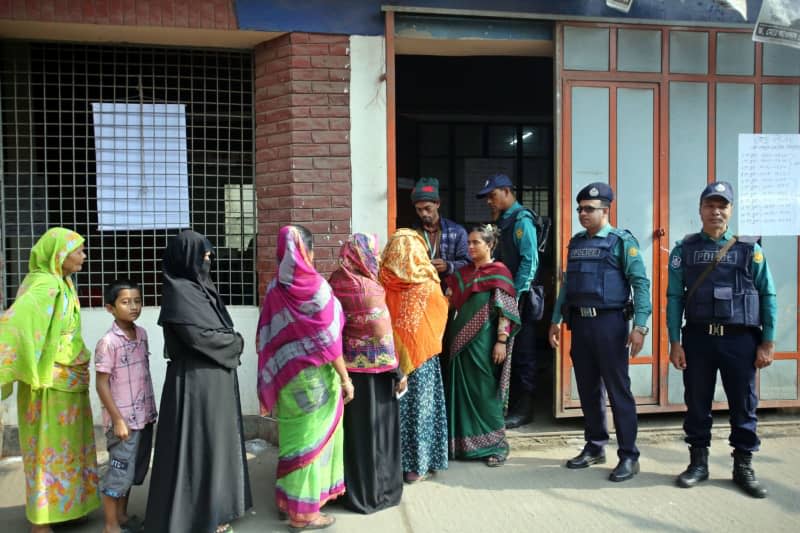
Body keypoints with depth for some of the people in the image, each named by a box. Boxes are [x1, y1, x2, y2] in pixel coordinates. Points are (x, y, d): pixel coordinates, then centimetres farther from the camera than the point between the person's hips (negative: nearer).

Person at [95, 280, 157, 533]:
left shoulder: (142, 334, 4)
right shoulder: (108, 342, -16)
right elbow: (102, 384, -14)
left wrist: (151, 408, 14)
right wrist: (117, 419, -16)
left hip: (144, 416, 7)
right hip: (124, 419, -7)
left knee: (136, 470, 17)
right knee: (120, 471, 3)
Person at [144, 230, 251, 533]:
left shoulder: (198, 287, 13)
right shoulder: (178, 291, -15)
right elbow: (198, 336, -21)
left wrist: (231, 343, -4)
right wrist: (236, 344, -7)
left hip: (213, 377, 9)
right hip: (195, 380, -9)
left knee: (212, 442, 15)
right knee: (196, 446, -1)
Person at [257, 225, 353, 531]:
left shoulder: (275, 289, 0)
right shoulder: (315, 288, -17)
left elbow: (266, 339, 5)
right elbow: (328, 339, -16)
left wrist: (273, 380, 15)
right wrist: (345, 378, -7)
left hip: (284, 376, 6)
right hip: (314, 377, -6)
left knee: (292, 437, 18)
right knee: (311, 440, 5)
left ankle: (286, 500, 30)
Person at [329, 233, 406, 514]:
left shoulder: (336, 283, -1)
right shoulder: (368, 289, -20)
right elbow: (382, 336, -18)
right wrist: (397, 372, -10)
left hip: (346, 367, 7)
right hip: (372, 370, -6)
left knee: (350, 427, 17)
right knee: (372, 429, 7)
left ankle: (349, 488, 31)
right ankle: (372, 493, 20)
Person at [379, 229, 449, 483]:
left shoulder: (383, 282, -8)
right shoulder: (427, 284, -10)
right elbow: (442, 313, 4)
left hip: (391, 354, 1)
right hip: (421, 354, -1)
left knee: (396, 405, 11)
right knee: (419, 405, 8)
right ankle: (417, 465, 16)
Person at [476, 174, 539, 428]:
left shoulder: (522, 220, -10)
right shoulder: (504, 222, 15)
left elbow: (529, 261, -17)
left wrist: (516, 294, -18)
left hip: (519, 298, -8)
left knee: (522, 353, 0)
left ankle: (523, 408, 9)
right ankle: (511, 402, 23)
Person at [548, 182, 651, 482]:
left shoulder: (622, 241, -5)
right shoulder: (576, 243, 13)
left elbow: (641, 283, -11)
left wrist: (640, 325, -18)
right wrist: (556, 320, 13)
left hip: (609, 322, -6)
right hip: (580, 323, 6)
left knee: (618, 390, -1)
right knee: (587, 389, 13)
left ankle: (629, 456, 8)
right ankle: (595, 447, 25)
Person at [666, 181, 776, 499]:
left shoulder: (750, 249, 3)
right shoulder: (684, 249, 4)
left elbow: (768, 297, 3)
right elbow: (674, 297, 1)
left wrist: (768, 342, -2)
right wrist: (675, 342, -4)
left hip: (740, 339, 0)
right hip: (698, 338, 1)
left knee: (743, 405, 8)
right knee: (697, 404, 9)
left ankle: (743, 467, 23)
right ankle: (698, 462, 23)